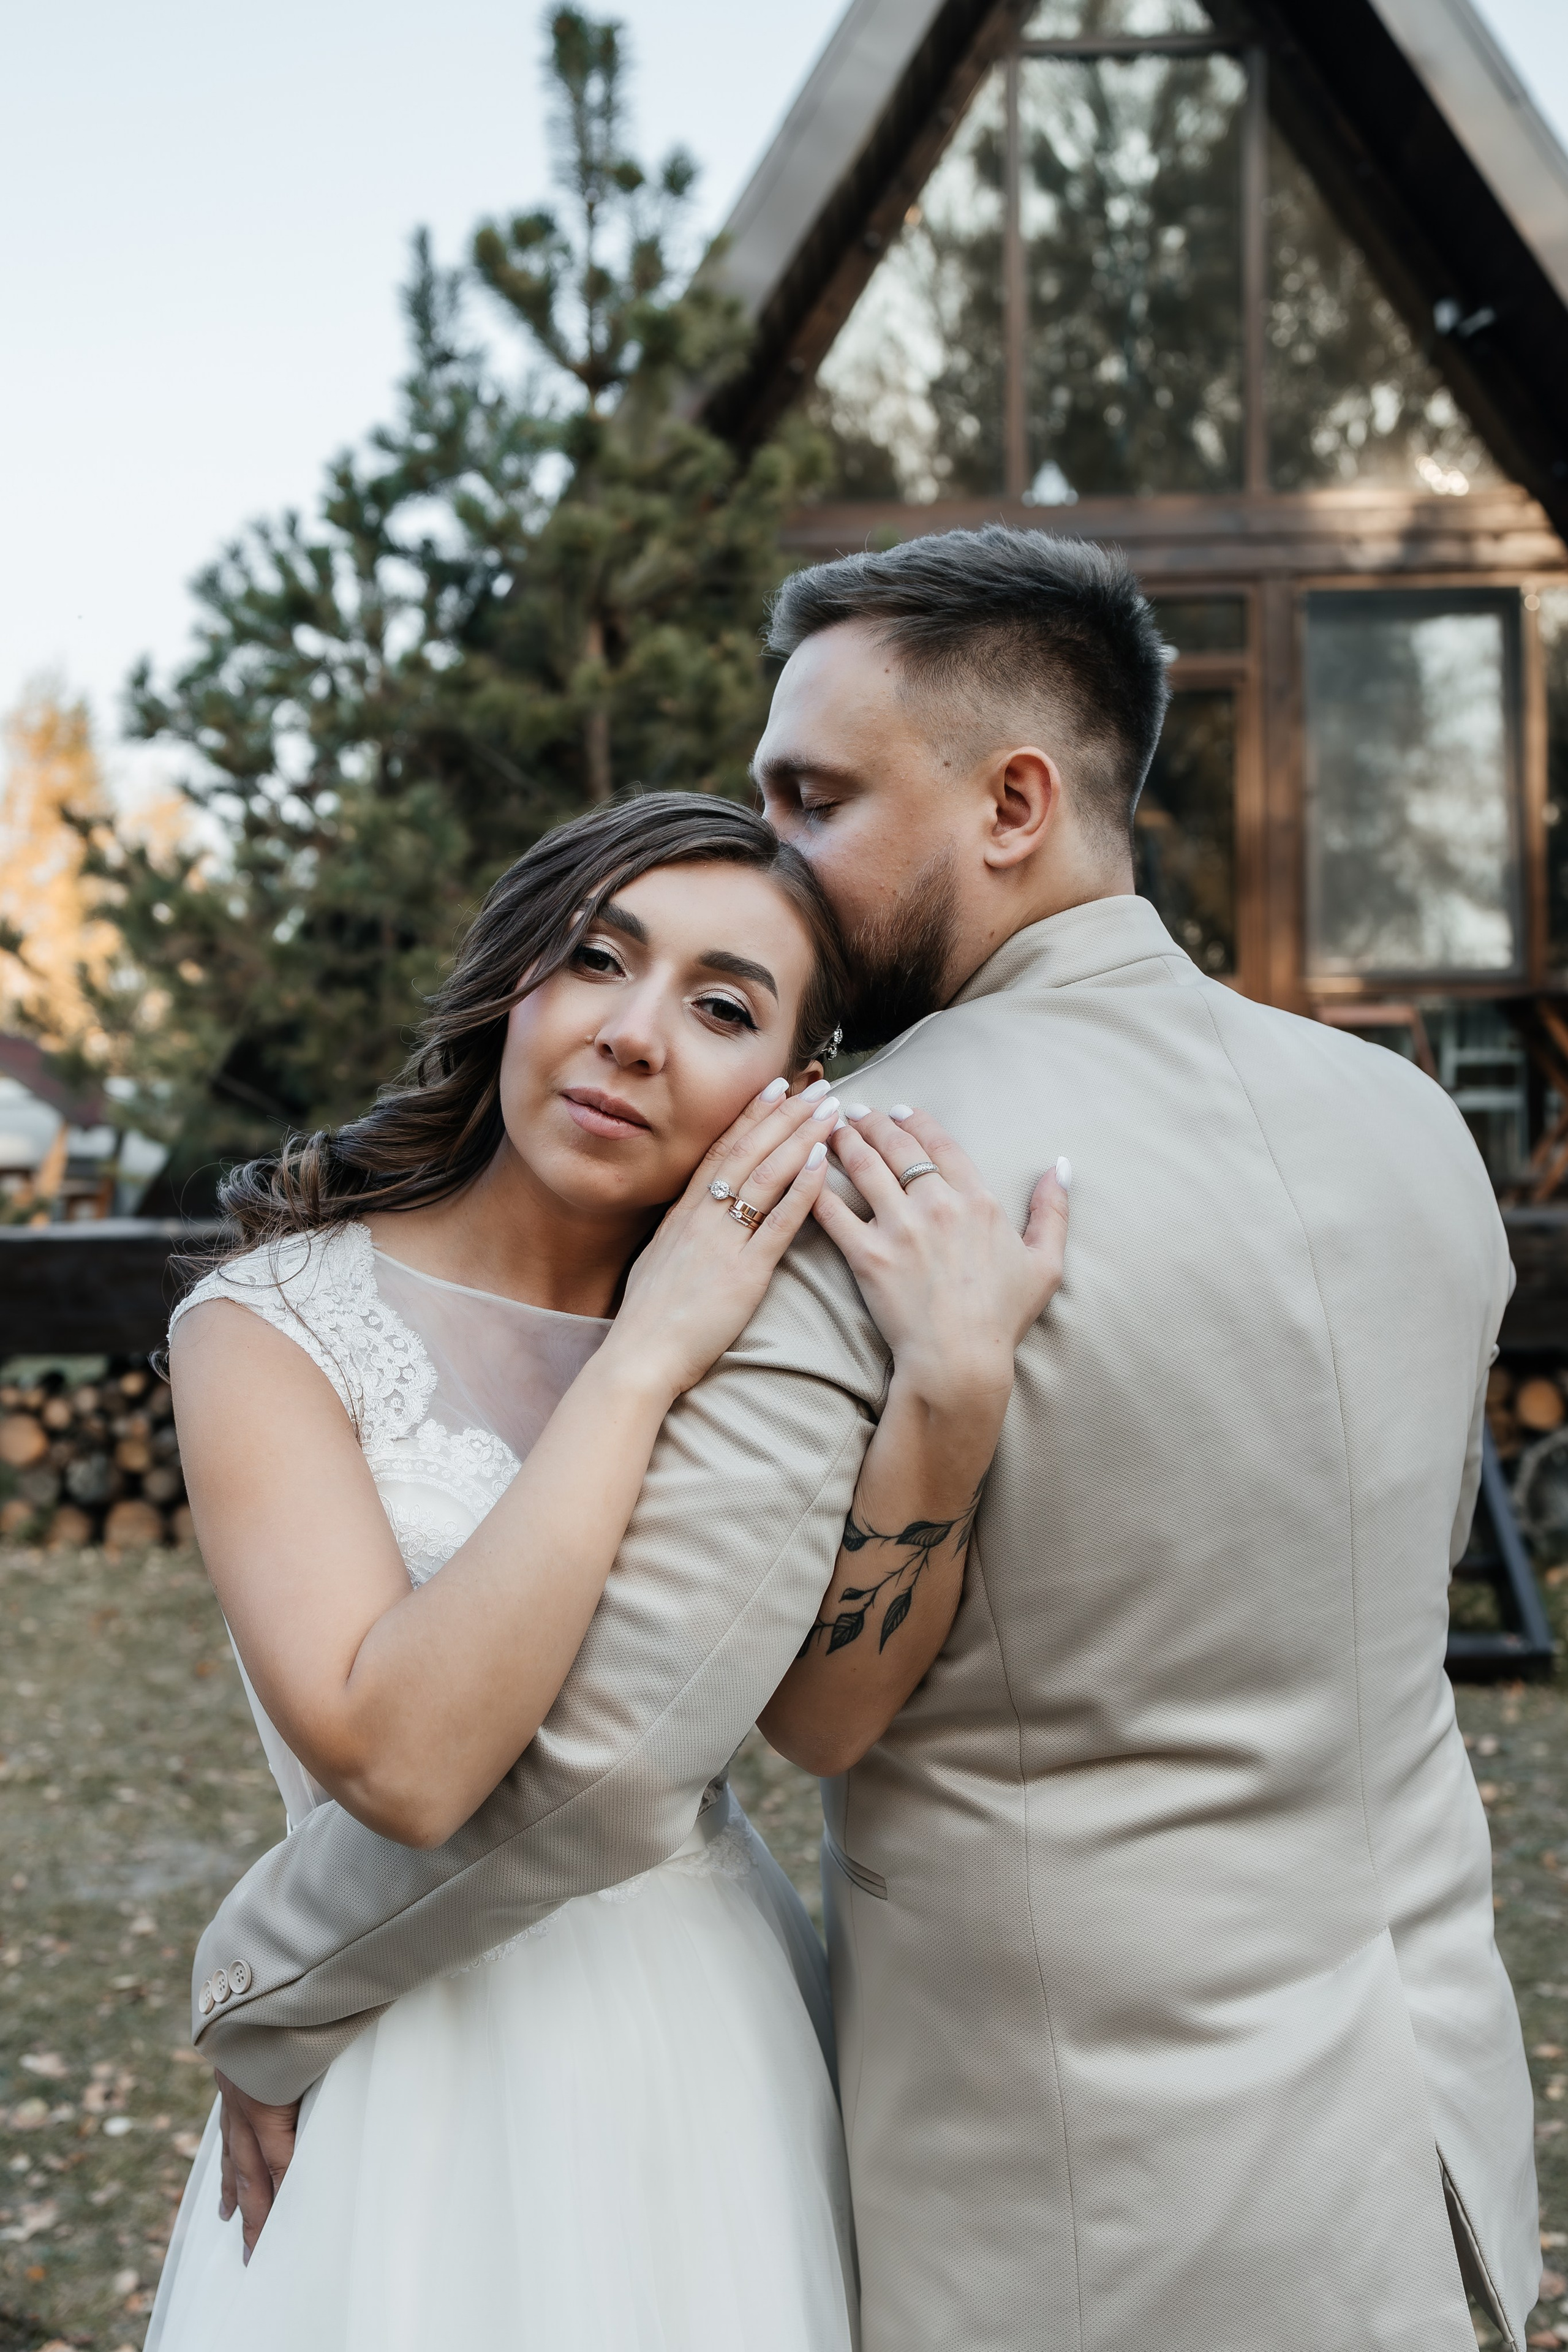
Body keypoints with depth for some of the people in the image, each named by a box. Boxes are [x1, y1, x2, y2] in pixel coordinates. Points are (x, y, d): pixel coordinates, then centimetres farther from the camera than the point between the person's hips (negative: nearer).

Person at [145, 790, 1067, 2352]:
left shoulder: (754, 1333, 1)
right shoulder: (276, 1325, -12)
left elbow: (829, 1709, -16)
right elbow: (399, 1761, -26)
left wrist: (951, 1389, -31)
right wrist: (643, 1362, -24)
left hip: (727, 2041, 4)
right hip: (435, 2063, -4)